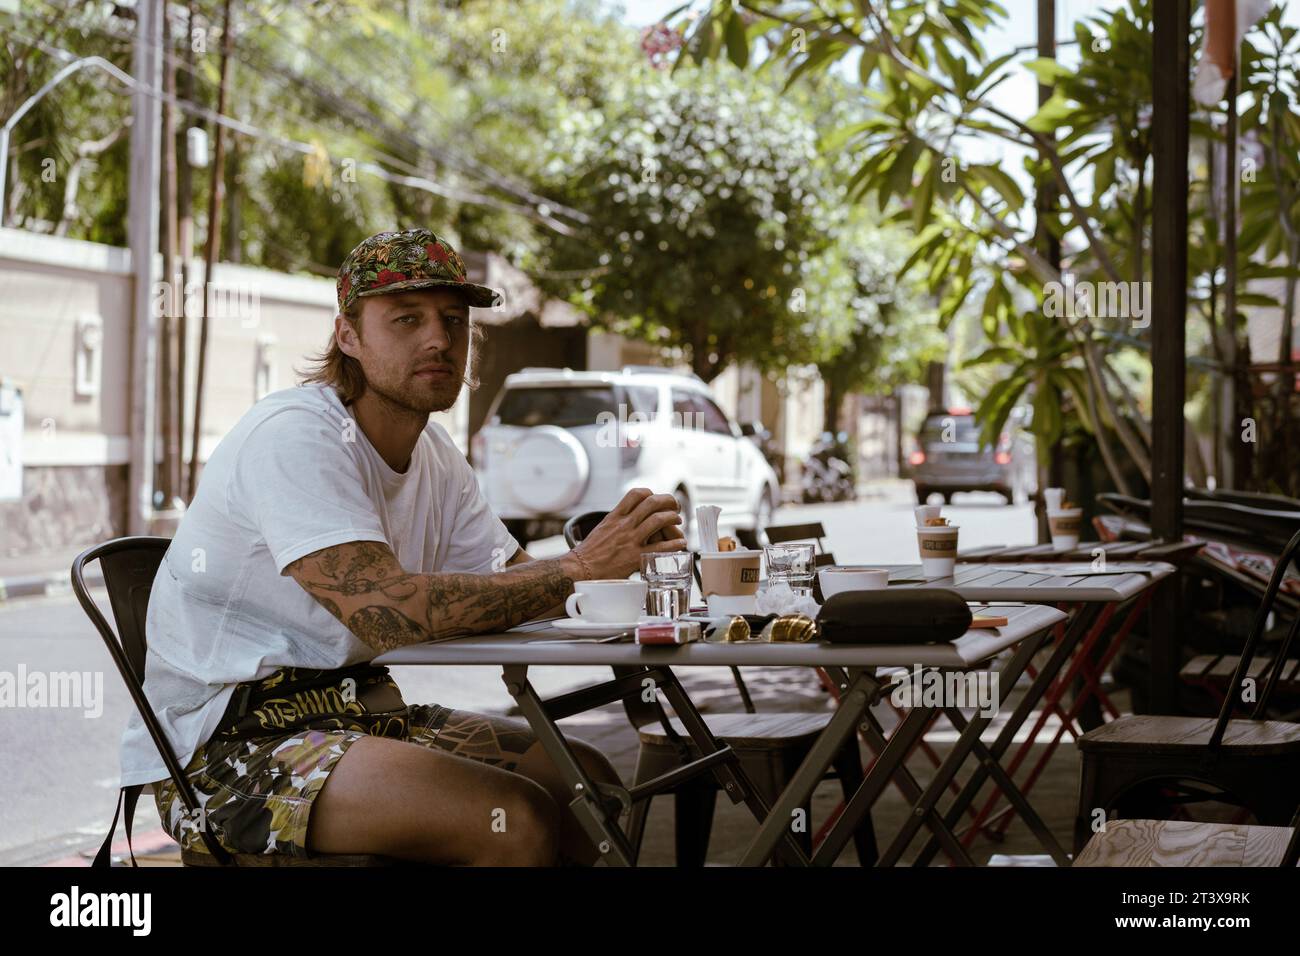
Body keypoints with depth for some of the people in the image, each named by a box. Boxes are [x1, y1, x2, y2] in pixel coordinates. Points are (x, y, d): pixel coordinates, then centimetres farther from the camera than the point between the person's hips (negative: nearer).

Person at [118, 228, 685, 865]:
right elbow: (390, 611, -31)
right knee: (518, 818, -23)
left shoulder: (435, 456, 11)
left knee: (586, 779, 2)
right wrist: (580, 570, -28)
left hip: (354, 712, 9)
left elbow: (513, 583, 4)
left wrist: (620, 555, -17)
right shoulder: (294, 436, -19)